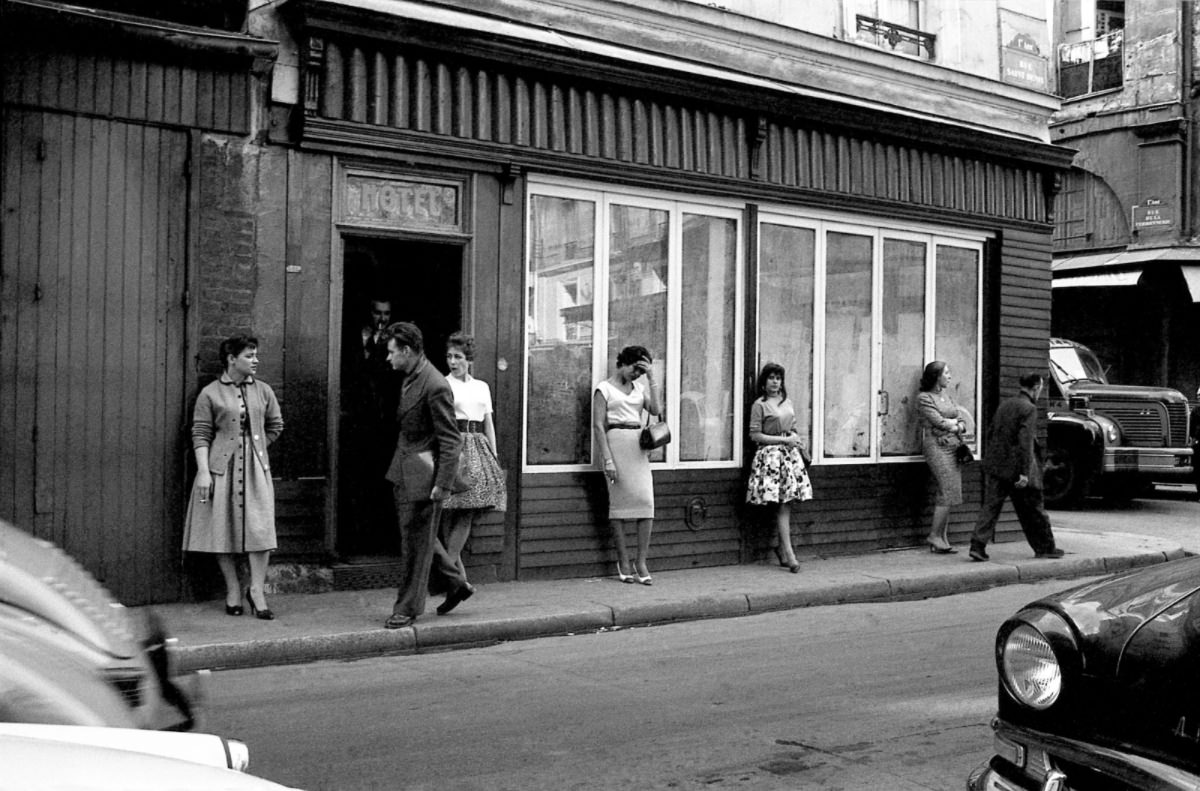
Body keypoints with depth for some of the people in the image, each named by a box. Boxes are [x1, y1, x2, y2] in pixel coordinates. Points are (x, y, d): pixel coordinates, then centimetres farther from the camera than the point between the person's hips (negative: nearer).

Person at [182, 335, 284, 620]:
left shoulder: (263, 391, 9)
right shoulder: (210, 393, -1)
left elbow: (275, 426, 20)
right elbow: (200, 435, -4)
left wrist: (255, 446, 11)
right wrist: (203, 472, -12)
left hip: (256, 468, 2)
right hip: (221, 468, -2)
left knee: (260, 528, -6)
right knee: (223, 528, 2)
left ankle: (256, 590, 3)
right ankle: (233, 590, 14)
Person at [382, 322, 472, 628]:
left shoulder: (435, 387, -20)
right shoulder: (409, 378, 9)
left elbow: (451, 440, -19)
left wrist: (442, 484, -21)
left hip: (423, 475, -9)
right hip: (403, 472, 10)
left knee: (416, 541, 1)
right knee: (412, 537, 16)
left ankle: (408, 608, 13)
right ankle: (455, 583, 29)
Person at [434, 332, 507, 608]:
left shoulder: (482, 387, 16)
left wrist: (494, 458, 11)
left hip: (478, 448, 4)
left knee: (467, 515, -5)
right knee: (449, 513, -7)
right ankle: (458, 575, 1)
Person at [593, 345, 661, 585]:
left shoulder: (639, 388, 17)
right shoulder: (604, 388, 2)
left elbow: (655, 411, 2)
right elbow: (598, 425, -5)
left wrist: (651, 379, -1)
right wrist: (607, 459, -13)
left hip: (638, 446, 5)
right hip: (615, 441, -4)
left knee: (646, 500, -7)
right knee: (619, 502, -2)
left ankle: (641, 563, -3)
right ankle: (623, 562, 7)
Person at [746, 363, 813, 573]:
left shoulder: (787, 402, 16)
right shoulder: (759, 405, -3)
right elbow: (755, 435, -8)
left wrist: (796, 438, 1)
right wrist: (784, 439, -12)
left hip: (790, 454, 6)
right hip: (771, 455, -6)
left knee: (787, 504, 1)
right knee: (782, 506, -9)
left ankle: (782, 548, 13)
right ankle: (789, 555, -10)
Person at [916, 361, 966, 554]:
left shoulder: (946, 396, 20)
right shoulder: (924, 397, -4)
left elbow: (961, 423, 18)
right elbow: (939, 422, -13)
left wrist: (959, 425, -4)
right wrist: (954, 424, 4)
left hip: (953, 446, 7)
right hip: (937, 445, -7)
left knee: (947, 494, 3)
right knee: (949, 491, -13)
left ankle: (942, 538, 6)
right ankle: (934, 535, -4)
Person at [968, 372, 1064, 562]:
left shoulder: (1004, 405, 12)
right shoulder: (1029, 408, -12)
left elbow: (991, 434, 17)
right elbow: (1025, 441, -20)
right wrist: (1024, 473, -22)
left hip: (995, 466, 6)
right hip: (1015, 467, -6)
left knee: (990, 506, 2)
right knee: (1033, 510, 8)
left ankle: (978, 545, -10)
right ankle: (1045, 547, 21)